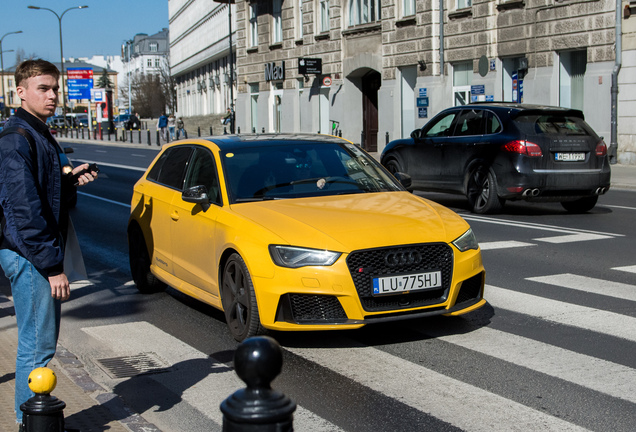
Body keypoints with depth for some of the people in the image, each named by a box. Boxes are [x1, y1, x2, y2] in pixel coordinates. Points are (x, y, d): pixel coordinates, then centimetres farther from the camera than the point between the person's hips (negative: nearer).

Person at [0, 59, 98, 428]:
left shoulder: (40, 135, 16)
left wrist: (71, 180, 7)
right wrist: (52, 266, -23)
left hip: (42, 253, 10)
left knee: (44, 340, 17)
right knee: (37, 345, -3)